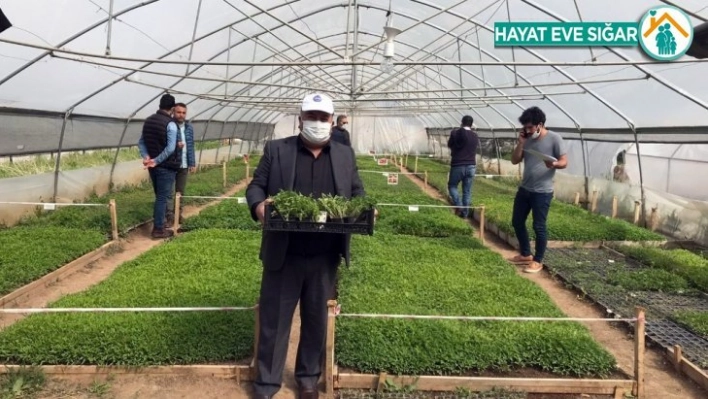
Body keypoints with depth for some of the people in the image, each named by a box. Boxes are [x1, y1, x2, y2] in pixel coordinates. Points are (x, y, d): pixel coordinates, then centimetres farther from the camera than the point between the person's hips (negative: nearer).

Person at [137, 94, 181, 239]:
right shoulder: (170, 124, -15)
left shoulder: (148, 120, 9)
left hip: (152, 165, 8)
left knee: (159, 196, 19)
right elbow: (170, 148, -23)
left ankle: (158, 223, 29)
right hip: (166, 166, -8)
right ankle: (158, 229, 3)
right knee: (162, 197, -2)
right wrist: (156, 160, -18)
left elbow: (141, 142, 10)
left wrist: (146, 157, -2)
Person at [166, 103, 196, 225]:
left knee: (181, 190, 13)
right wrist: (175, 145, -26)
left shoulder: (189, 127, 8)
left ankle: (178, 212, 24)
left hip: (184, 165, 5)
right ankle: (170, 214, 2)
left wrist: (192, 163, 8)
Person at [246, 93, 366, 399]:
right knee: (274, 319, 9)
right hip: (284, 255, -1)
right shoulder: (276, 150, 1)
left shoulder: (346, 155, 8)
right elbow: (256, 185, 2)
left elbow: (357, 194, 12)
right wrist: (258, 205, -20)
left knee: (316, 319, 16)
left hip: (325, 257, 2)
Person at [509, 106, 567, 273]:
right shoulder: (527, 139, 8)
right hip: (524, 189, 7)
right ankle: (525, 255, 30)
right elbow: (515, 161, 7)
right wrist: (520, 143, -5)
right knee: (517, 222, 14)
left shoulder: (554, 138, -10)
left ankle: (538, 261, 14)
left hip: (542, 192, -7)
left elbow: (564, 162, -11)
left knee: (539, 227, -1)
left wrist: (554, 164, -33)